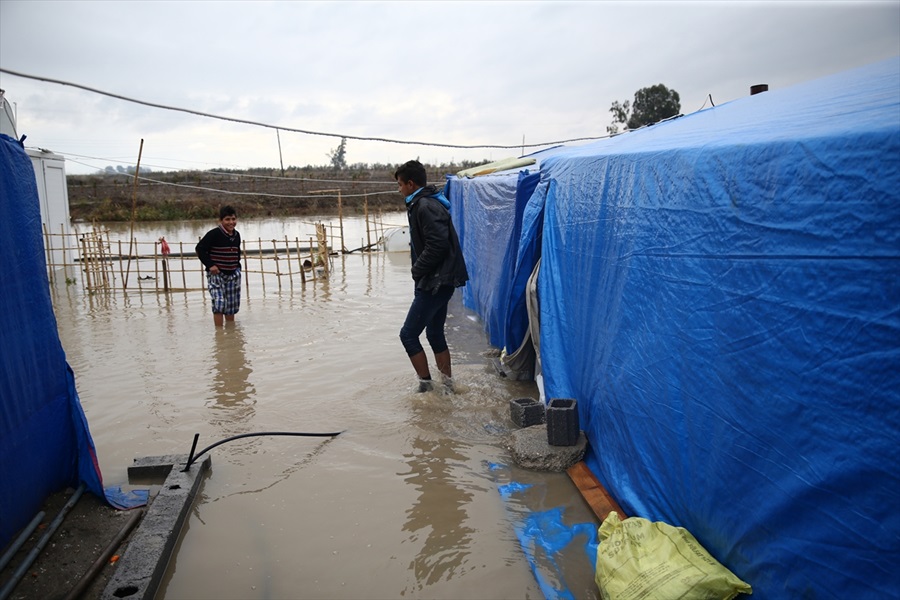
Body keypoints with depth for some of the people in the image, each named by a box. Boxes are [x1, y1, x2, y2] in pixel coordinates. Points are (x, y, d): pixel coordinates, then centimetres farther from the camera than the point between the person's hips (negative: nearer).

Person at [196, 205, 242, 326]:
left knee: (232, 305, 12)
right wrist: (210, 265, -15)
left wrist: (237, 266, 12)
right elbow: (200, 249, -12)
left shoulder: (236, 235, 6)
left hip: (233, 274, 6)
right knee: (219, 303, -15)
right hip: (216, 274, -6)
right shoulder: (214, 234, -14)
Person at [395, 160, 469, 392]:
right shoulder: (423, 203, 15)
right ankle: (447, 386, 25)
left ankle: (426, 386, 5)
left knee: (408, 334, -4)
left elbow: (438, 245, -25)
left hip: (437, 281, -11)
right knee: (435, 335, 17)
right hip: (438, 280, 11)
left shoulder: (426, 206, -17)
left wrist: (417, 270, -13)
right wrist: (419, 272, 11)